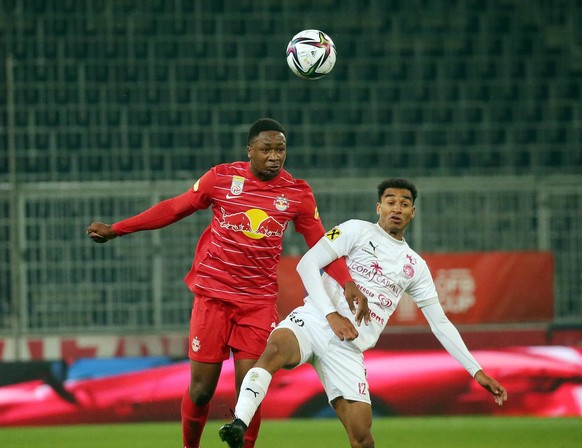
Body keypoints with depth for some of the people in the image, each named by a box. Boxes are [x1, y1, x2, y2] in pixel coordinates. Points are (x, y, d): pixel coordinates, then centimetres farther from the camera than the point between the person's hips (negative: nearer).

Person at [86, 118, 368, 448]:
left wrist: (347, 283, -10)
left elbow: (321, 243, 6)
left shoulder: (297, 193, 0)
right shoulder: (222, 178, -3)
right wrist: (116, 229, 7)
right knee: (201, 389, 0)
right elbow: (173, 209, 6)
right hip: (213, 294, -1)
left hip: (259, 302, 1)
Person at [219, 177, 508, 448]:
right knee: (277, 347, -39)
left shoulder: (415, 267, 20)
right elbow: (307, 264, -2)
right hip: (314, 321, -4)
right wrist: (331, 314, -14)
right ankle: (239, 424, -48)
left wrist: (476, 371, 14)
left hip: (349, 348, 4)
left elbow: (440, 324, 21)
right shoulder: (357, 231, 7)